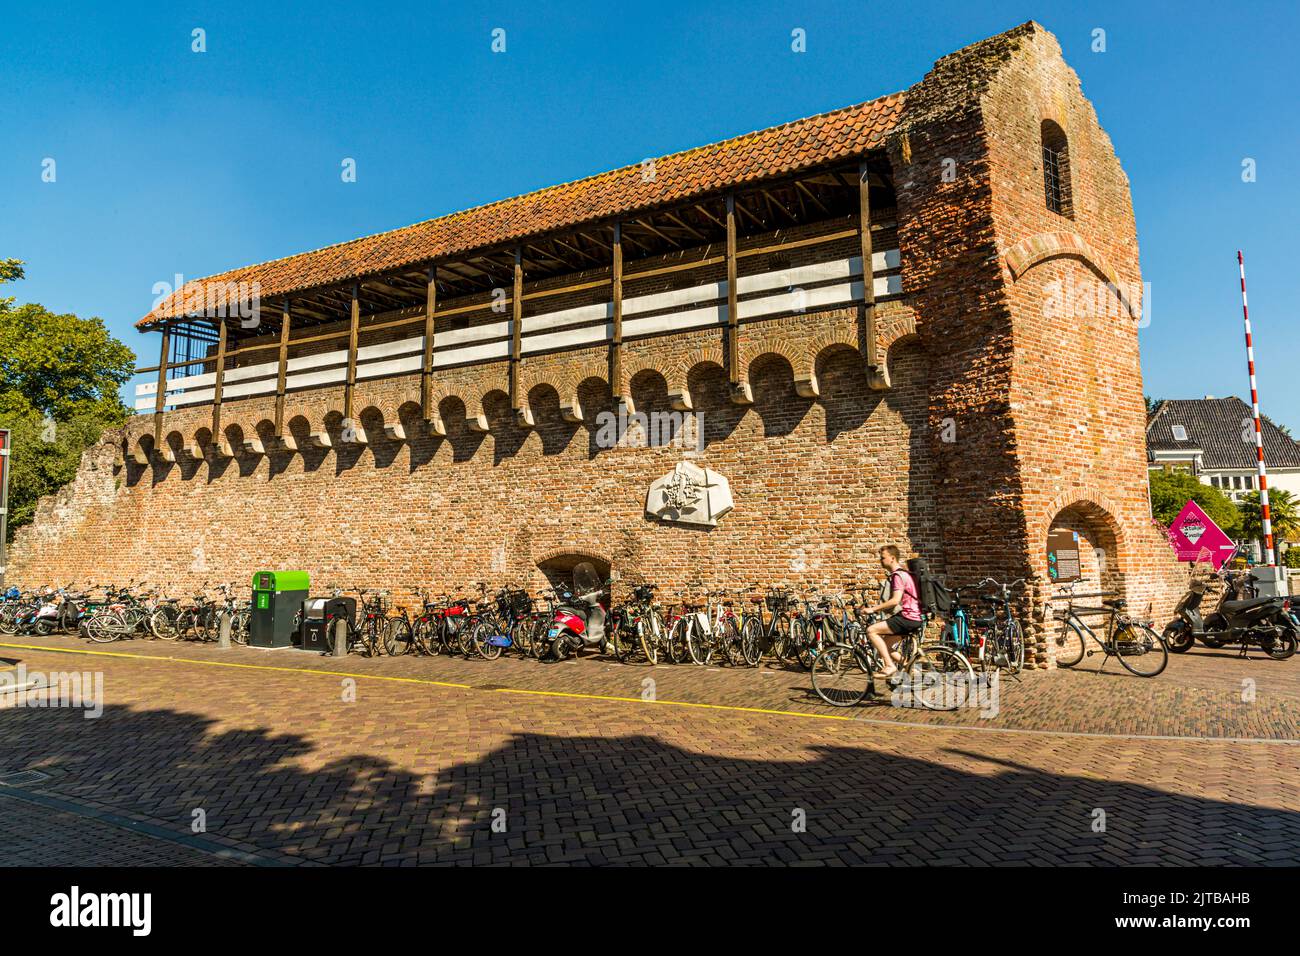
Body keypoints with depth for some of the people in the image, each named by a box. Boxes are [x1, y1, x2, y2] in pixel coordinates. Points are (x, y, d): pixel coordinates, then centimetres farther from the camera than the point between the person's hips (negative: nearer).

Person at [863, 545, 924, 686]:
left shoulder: (898, 575, -14)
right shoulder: (902, 573, 19)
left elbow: (895, 600, -25)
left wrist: (873, 609, -20)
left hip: (908, 617, -10)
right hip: (915, 618, 10)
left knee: (871, 630, -15)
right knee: (885, 645, 16)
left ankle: (890, 665, -12)